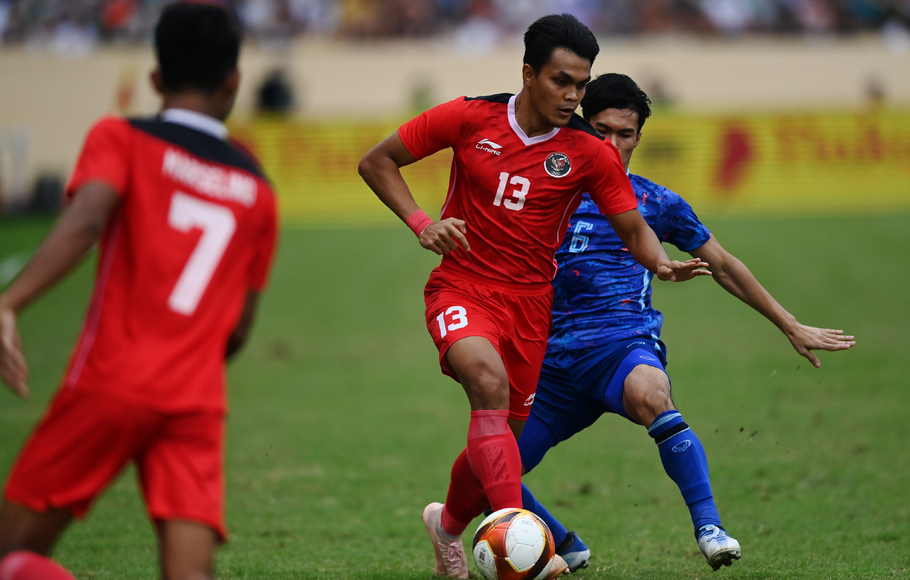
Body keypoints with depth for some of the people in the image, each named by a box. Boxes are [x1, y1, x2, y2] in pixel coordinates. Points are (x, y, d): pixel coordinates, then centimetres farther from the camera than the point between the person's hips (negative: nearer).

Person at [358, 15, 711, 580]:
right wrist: (421, 222, -11)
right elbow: (376, 161, 2)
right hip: (462, 291, -3)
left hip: (530, 303, 3)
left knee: (503, 440, 10)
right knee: (490, 380, -32)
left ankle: (449, 524, 43)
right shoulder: (469, 118, -7)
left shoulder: (590, 152, -5)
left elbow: (634, 228, 2)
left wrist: (662, 263, -21)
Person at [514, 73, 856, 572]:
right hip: (555, 358, 3)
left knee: (648, 394, -41)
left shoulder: (656, 203, 11)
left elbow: (722, 265, 19)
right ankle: (567, 549, 24)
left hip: (624, 344, -3)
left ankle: (708, 528, -41)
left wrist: (791, 327, 19)